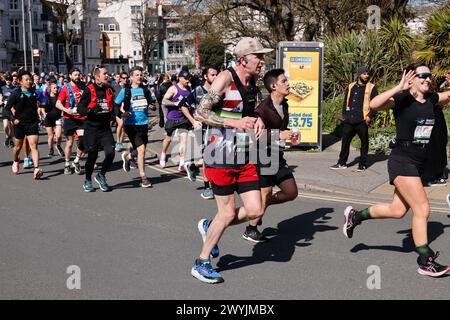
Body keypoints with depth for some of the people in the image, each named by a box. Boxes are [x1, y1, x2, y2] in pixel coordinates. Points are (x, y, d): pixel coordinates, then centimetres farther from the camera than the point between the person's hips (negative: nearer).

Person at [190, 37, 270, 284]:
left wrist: (258, 120, 3)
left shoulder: (253, 83, 10)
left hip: (244, 158, 7)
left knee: (255, 210, 2)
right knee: (227, 213, -1)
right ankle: (201, 264, 20)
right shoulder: (225, 79, -13)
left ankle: (209, 227, 27)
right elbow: (200, 113, -17)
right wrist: (234, 122, -25)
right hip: (220, 158, -7)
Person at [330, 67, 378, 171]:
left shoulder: (371, 87, 2)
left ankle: (362, 164, 15)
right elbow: (345, 102, 20)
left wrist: (370, 116, -12)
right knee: (345, 141, 7)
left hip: (362, 121, -4)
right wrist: (344, 115, 12)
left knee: (364, 142, 5)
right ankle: (342, 163, 17)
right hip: (349, 120, 4)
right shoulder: (351, 86, 14)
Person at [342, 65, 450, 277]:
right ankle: (425, 262, 1)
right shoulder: (402, 99, -12)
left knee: (397, 210, 13)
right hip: (402, 162, -8)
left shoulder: (431, 99, 7)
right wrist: (399, 88, -30)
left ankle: (355, 216, 32)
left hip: (418, 164, 8)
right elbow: (374, 104, -27)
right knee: (422, 209, -9)